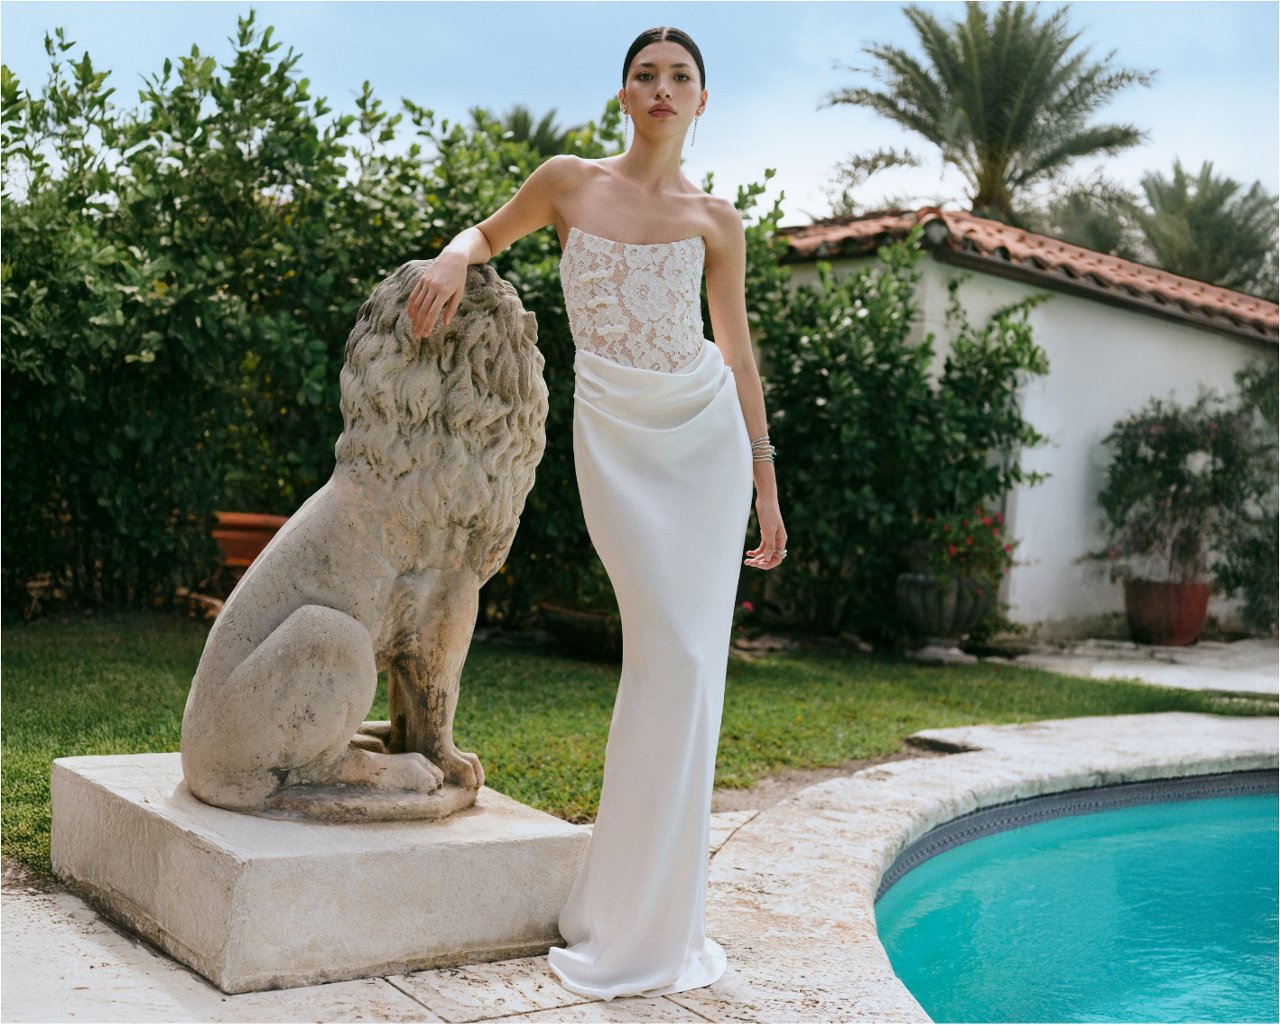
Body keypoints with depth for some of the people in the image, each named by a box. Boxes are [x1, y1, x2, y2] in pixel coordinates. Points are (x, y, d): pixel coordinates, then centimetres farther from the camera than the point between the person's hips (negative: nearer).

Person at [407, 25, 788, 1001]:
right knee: (672, 654, -10)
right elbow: (490, 231, 21)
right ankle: (635, 920, 5)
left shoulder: (716, 219, 8)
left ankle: (655, 910, 14)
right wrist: (453, 258, -4)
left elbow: (738, 351, 12)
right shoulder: (569, 182, 6)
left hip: (707, 434, 2)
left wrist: (765, 481, 9)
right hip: (618, 438, -2)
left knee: (687, 664, -1)